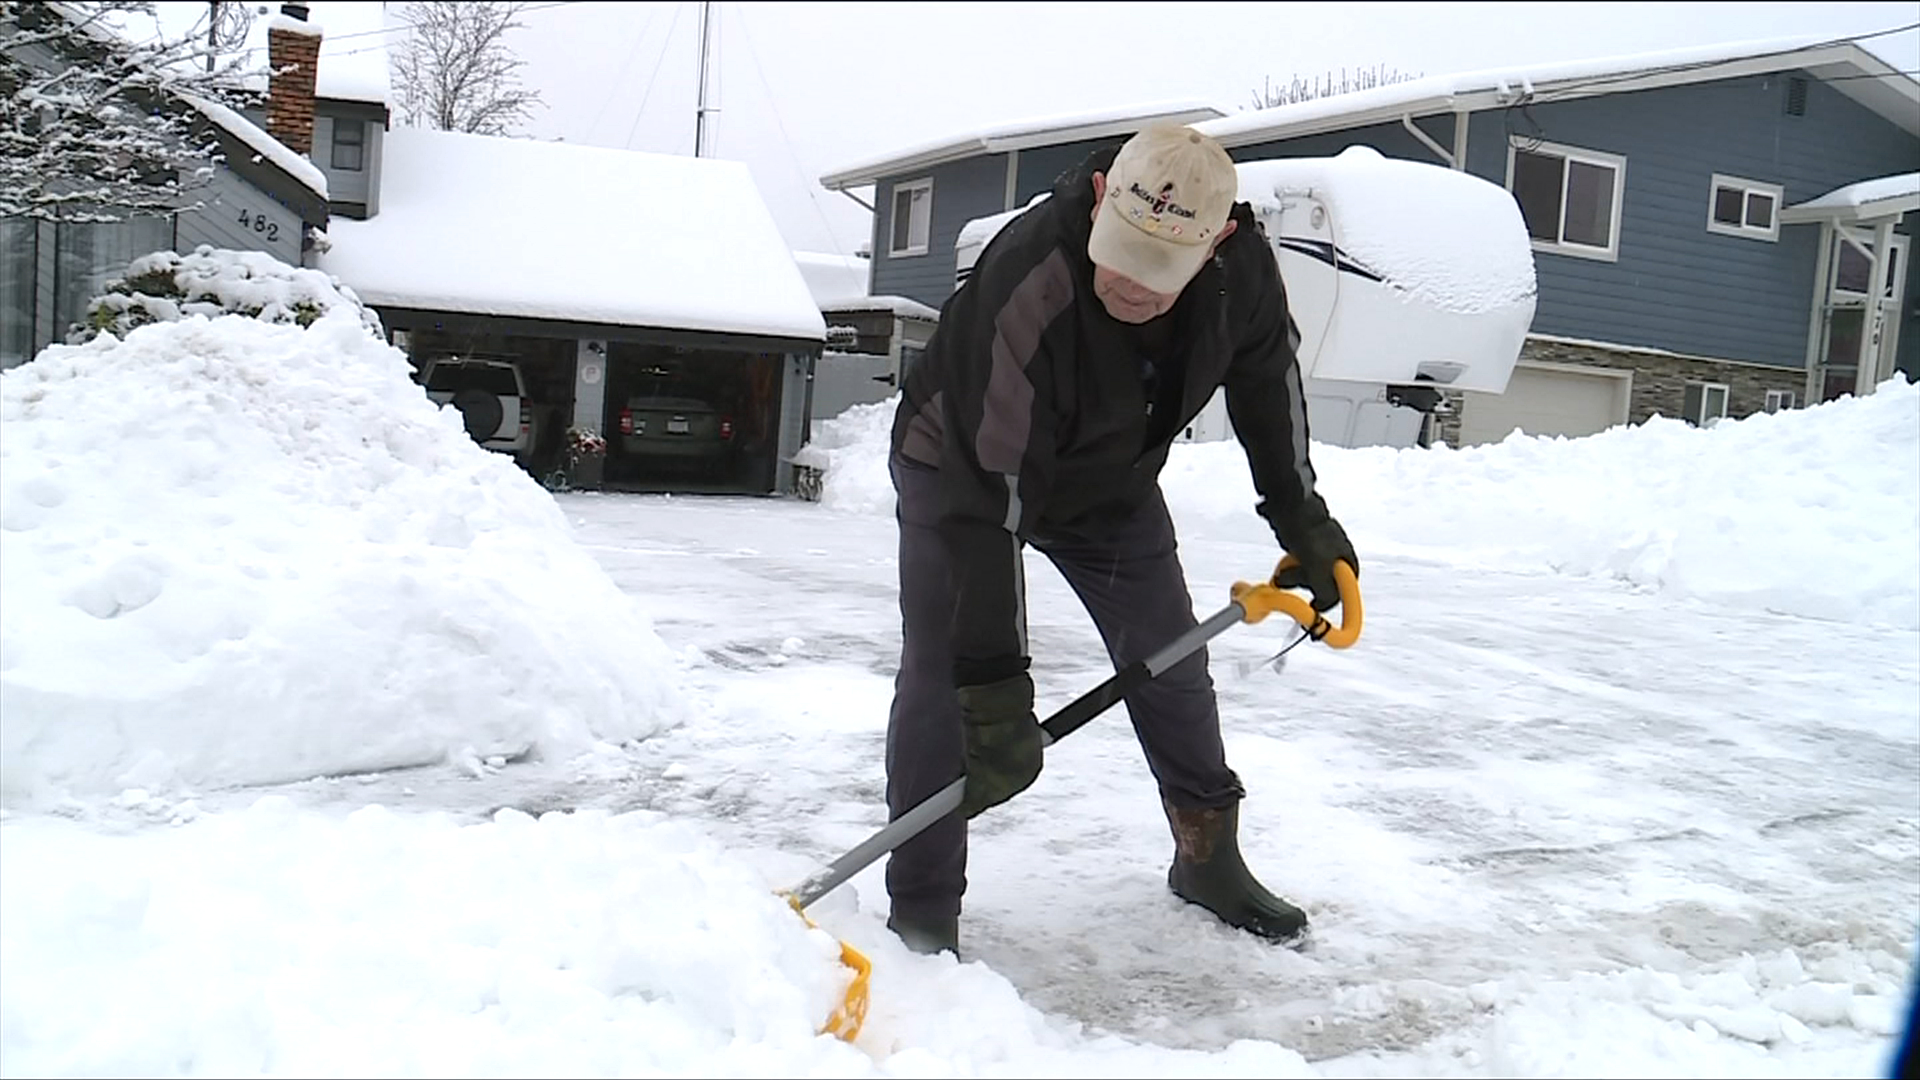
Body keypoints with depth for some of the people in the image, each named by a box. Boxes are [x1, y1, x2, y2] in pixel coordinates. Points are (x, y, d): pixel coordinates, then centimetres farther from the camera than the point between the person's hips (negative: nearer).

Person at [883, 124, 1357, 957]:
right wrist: (995, 679, -42)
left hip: (1113, 477, 5)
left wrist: (1304, 523, 3)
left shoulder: (1242, 263, -25)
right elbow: (992, 495, -42)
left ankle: (1209, 857, 30)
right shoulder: (1026, 288, -42)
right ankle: (921, 917, -6)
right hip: (961, 466, -5)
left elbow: (1267, 380, -2)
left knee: (1169, 661, 10)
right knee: (942, 673, -17)